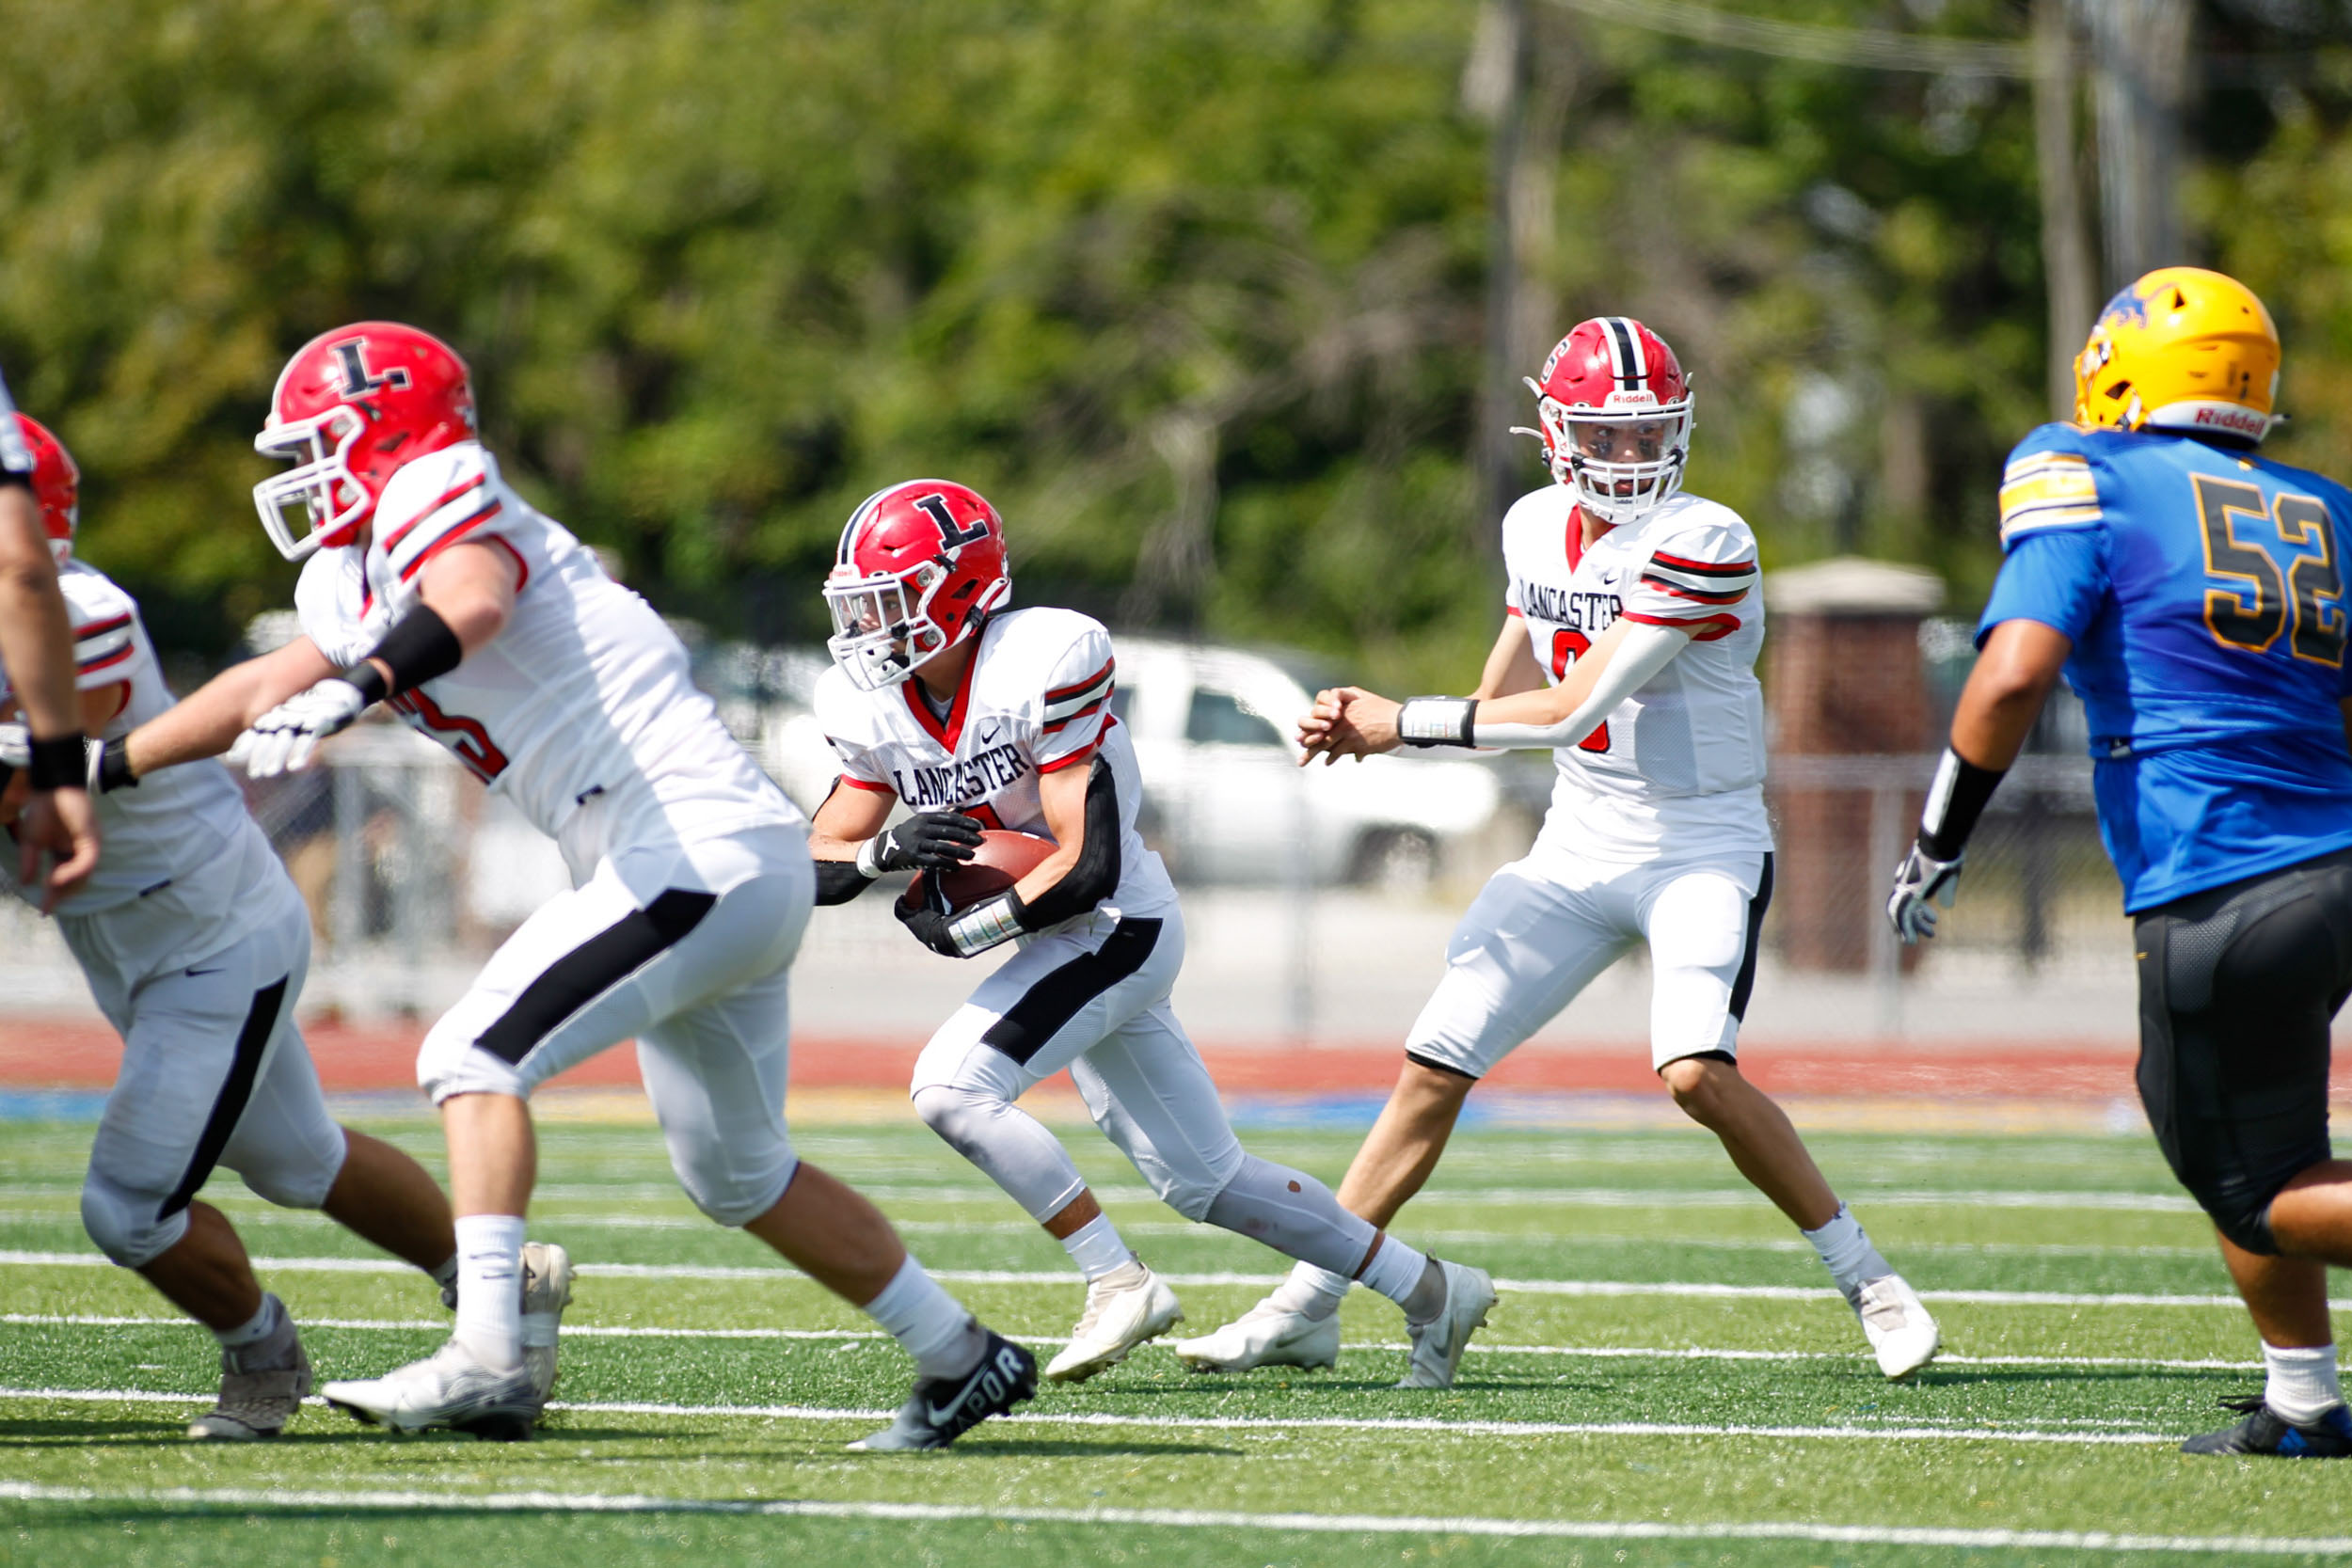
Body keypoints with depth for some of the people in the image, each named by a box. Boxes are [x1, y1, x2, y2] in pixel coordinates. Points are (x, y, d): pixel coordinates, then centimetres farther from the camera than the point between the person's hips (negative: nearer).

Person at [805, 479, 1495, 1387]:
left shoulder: (1041, 666, -21)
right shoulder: (872, 707, 1)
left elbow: (1087, 868, -23)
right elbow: (817, 866, 1)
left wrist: (966, 931, -19)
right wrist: (888, 851, -20)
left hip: (1114, 929, -8)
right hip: (1057, 946, 8)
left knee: (952, 1089, -23)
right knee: (1205, 1182, 11)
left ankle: (1118, 1284, -15)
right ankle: (1428, 1291, 21)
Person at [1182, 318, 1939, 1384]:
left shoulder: (1702, 547, -20)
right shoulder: (1538, 530, 4)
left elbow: (1571, 712, -22)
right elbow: (1509, 699, 16)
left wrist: (1406, 724, -15)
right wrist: (1369, 733, 1)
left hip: (1703, 847, -6)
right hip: (1580, 845, 6)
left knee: (1696, 1072, -26)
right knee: (1435, 1066, 2)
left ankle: (1865, 1276, -9)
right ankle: (1307, 1307, 10)